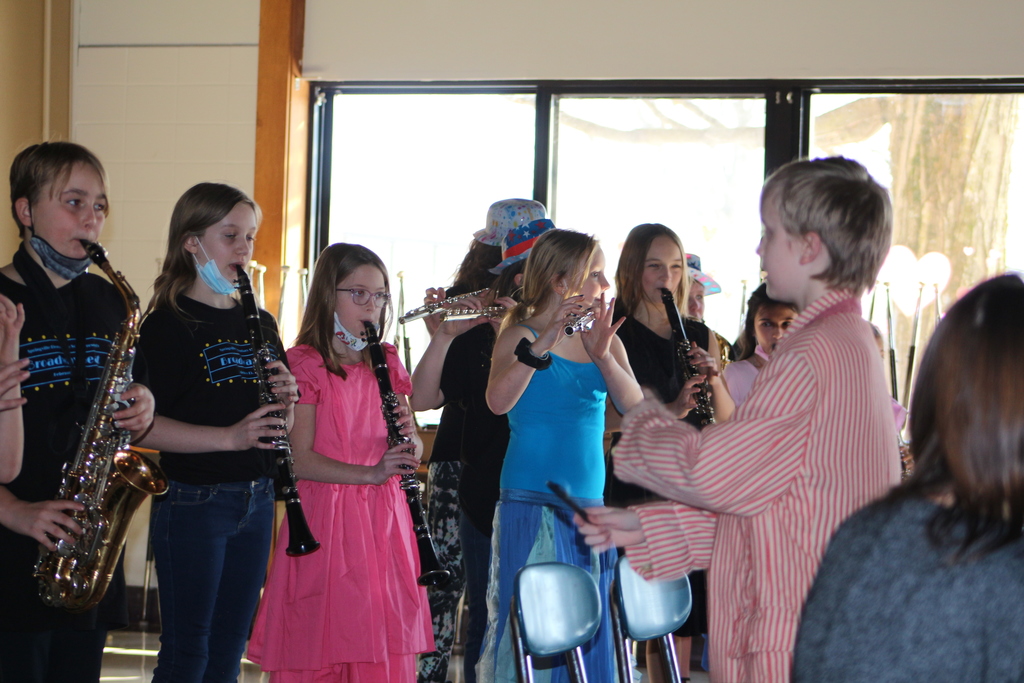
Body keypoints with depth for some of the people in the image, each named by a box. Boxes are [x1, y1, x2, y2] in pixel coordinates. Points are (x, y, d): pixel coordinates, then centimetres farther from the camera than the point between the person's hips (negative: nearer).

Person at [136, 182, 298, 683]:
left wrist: (286, 399, -4)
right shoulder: (167, 325, -9)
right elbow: (143, 425, -18)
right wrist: (229, 437, -25)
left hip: (256, 500, 7)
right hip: (192, 503, -7)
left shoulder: (260, 323, 13)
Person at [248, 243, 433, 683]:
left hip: (385, 520, 5)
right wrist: (371, 473, -21)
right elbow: (300, 460, -12)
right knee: (323, 643, -3)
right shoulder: (305, 365, -5)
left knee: (384, 645, 4)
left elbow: (413, 451, 15)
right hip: (326, 518, -5)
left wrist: (408, 439, -7)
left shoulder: (386, 364, 13)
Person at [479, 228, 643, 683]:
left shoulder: (606, 340, 12)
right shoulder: (520, 336, -3)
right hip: (531, 504, -5)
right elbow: (498, 402, -21)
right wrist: (542, 343, -31)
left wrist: (602, 355, -20)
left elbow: (634, 406, -5)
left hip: (589, 505, 5)